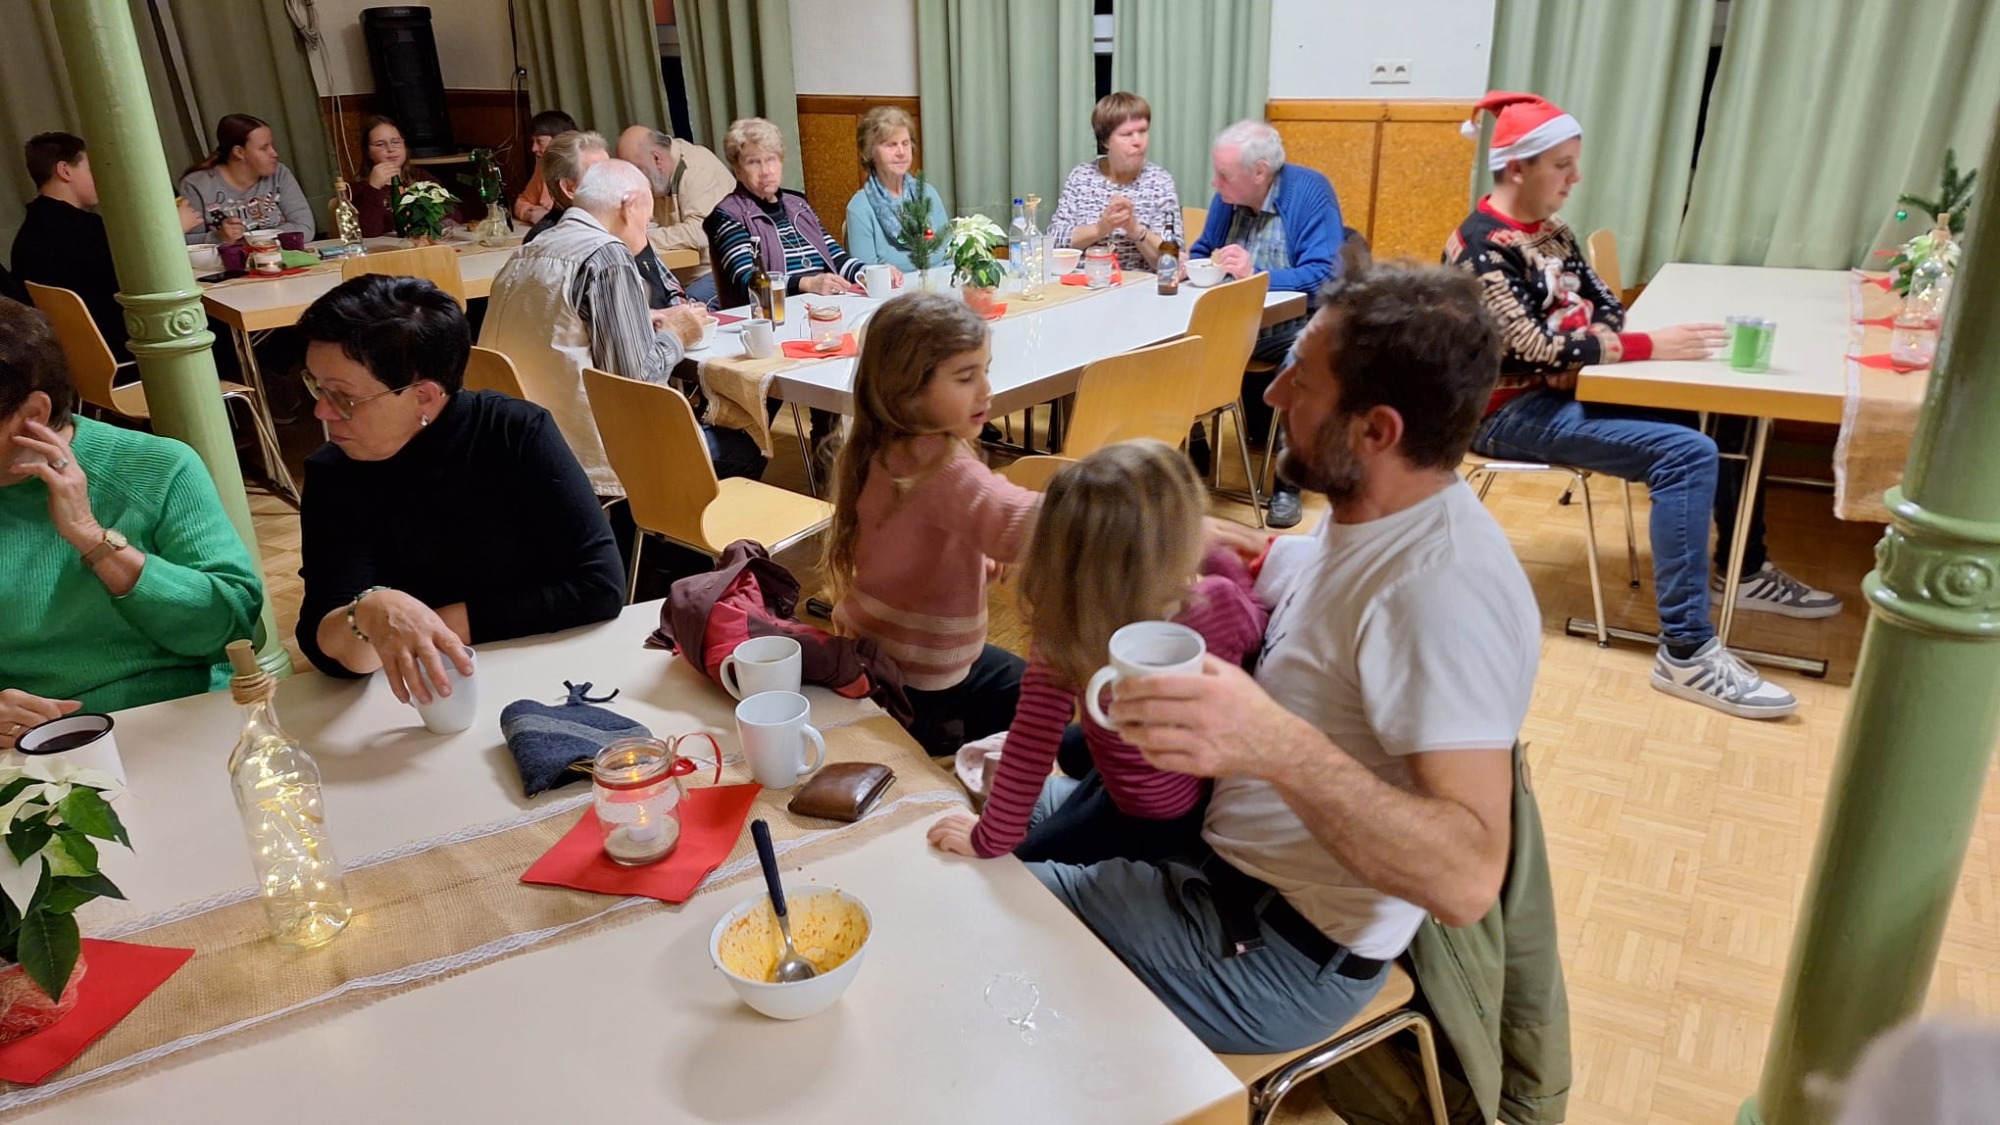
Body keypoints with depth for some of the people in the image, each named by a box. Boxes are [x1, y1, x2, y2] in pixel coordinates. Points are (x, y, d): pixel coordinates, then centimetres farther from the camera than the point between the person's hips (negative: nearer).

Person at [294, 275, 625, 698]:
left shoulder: (517, 433, -12)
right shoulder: (333, 476, -6)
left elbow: (601, 587, -15)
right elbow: (325, 647, -16)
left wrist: (451, 622, -14)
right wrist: (370, 613, -38)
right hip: (416, 696, 2)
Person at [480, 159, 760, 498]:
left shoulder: (526, 253, 11)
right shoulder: (607, 255, -14)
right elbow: (637, 376, -16)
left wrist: (641, 323, 16)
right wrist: (675, 335, 3)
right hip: (587, 455, -9)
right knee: (744, 451, 5)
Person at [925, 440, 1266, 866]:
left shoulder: (1063, 639, -36)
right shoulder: (1222, 601, -26)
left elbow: (1030, 751, -27)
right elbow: (1258, 630, -2)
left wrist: (989, 840, -14)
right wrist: (1227, 566, 8)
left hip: (1149, 823, -5)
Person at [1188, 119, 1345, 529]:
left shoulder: (1310, 191, -14)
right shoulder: (1228, 196, 2)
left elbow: (1322, 275, -22)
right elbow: (1203, 251, 17)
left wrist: (1256, 274, -33)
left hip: (1292, 326, -5)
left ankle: (1287, 482, -15)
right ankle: (1190, 451, 3)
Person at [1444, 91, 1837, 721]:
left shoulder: (1550, 232, 12)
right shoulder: (1482, 248, -17)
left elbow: (1606, 307, 8)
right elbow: (1536, 351, -24)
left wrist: (1589, 343, -16)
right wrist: (1650, 346, -21)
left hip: (1562, 388, 9)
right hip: (1513, 410, -9)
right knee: (1687, 453, -24)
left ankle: (1743, 572, 23)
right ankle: (1685, 653, -23)